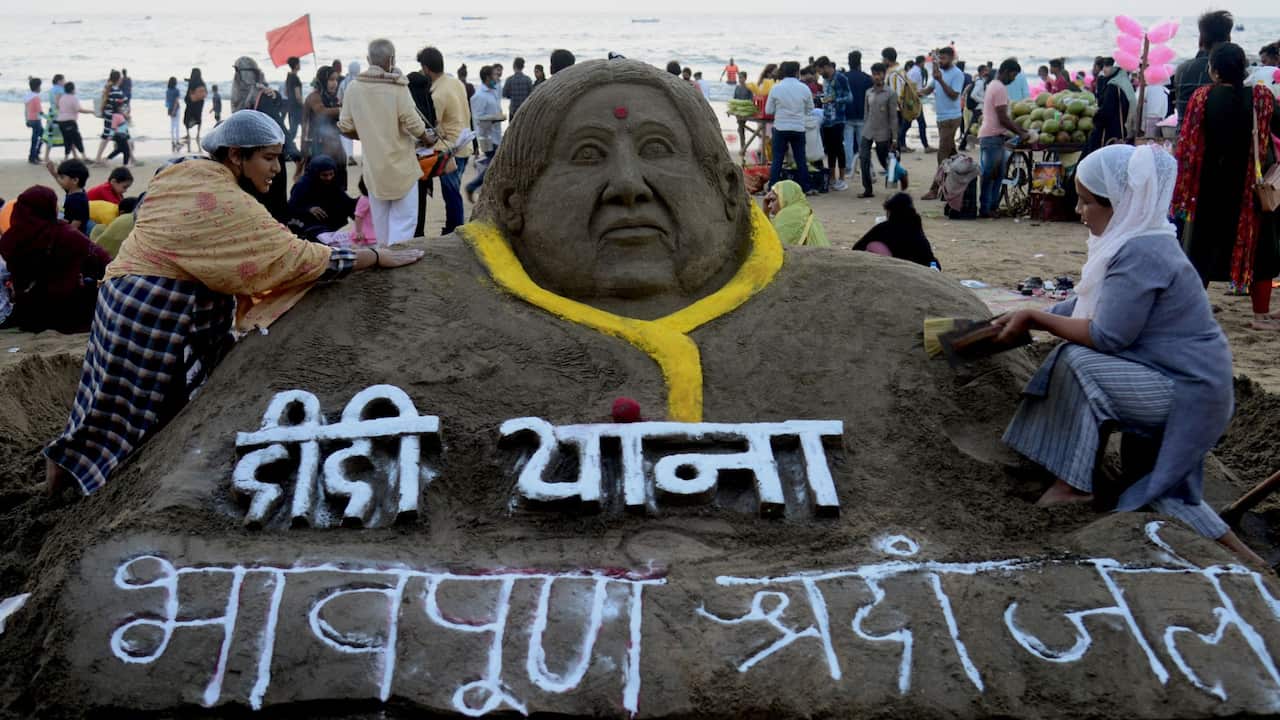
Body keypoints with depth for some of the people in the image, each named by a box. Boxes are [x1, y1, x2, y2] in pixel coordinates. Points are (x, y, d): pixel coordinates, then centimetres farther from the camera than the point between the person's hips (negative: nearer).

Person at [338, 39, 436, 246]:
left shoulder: (354, 88, -4)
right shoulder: (397, 87, -16)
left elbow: (345, 127, 1)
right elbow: (413, 124, -14)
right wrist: (427, 138, 7)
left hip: (373, 166, 5)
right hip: (401, 165, -5)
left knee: (381, 221, 16)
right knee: (403, 220, 0)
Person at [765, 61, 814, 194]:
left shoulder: (776, 88, -6)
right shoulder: (804, 88, -4)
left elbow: (768, 110, 0)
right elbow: (810, 109, 7)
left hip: (780, 128, -1)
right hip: (799, 128, 1)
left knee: (777, 160, 3)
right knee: (801, 160, 11)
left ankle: (772, 189, 0)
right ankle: (805, 188, 15)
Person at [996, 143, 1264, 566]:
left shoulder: (1140, 254, -25)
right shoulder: (1134, 241, 6)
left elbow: (1105, 336, -27)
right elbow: (1087, 305, 14)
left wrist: (1036, 319, -17)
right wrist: (1031, 318, 7)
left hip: (1186, 393, -10)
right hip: (1181, 389, 10)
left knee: (1078, 364, -22)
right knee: (1159, 484, 19)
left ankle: (1075, 483, -12)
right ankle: (1236, 552, 27)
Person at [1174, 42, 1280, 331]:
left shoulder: (1202, 98, -10)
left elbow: (1187, 146, -9)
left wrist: (1184, 186, 1)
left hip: (1210, 185, 0)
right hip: (1251, 186, 0)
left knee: (1202, 245, 11)